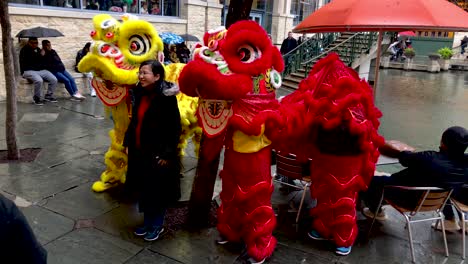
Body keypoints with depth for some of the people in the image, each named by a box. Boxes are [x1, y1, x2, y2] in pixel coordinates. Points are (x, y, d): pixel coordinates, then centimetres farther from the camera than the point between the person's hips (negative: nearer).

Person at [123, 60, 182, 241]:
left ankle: (157, 225, 28)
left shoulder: (166, 97, -18)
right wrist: (128, 143, 12)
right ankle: (147, 222, 36)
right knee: (143, 189, 17)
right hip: (139, 152, 7)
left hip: (158, 153, -7)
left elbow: (175, 128, -18)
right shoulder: (140, 94, 5)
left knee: (158, 190, 8)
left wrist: (166, 153, -17)